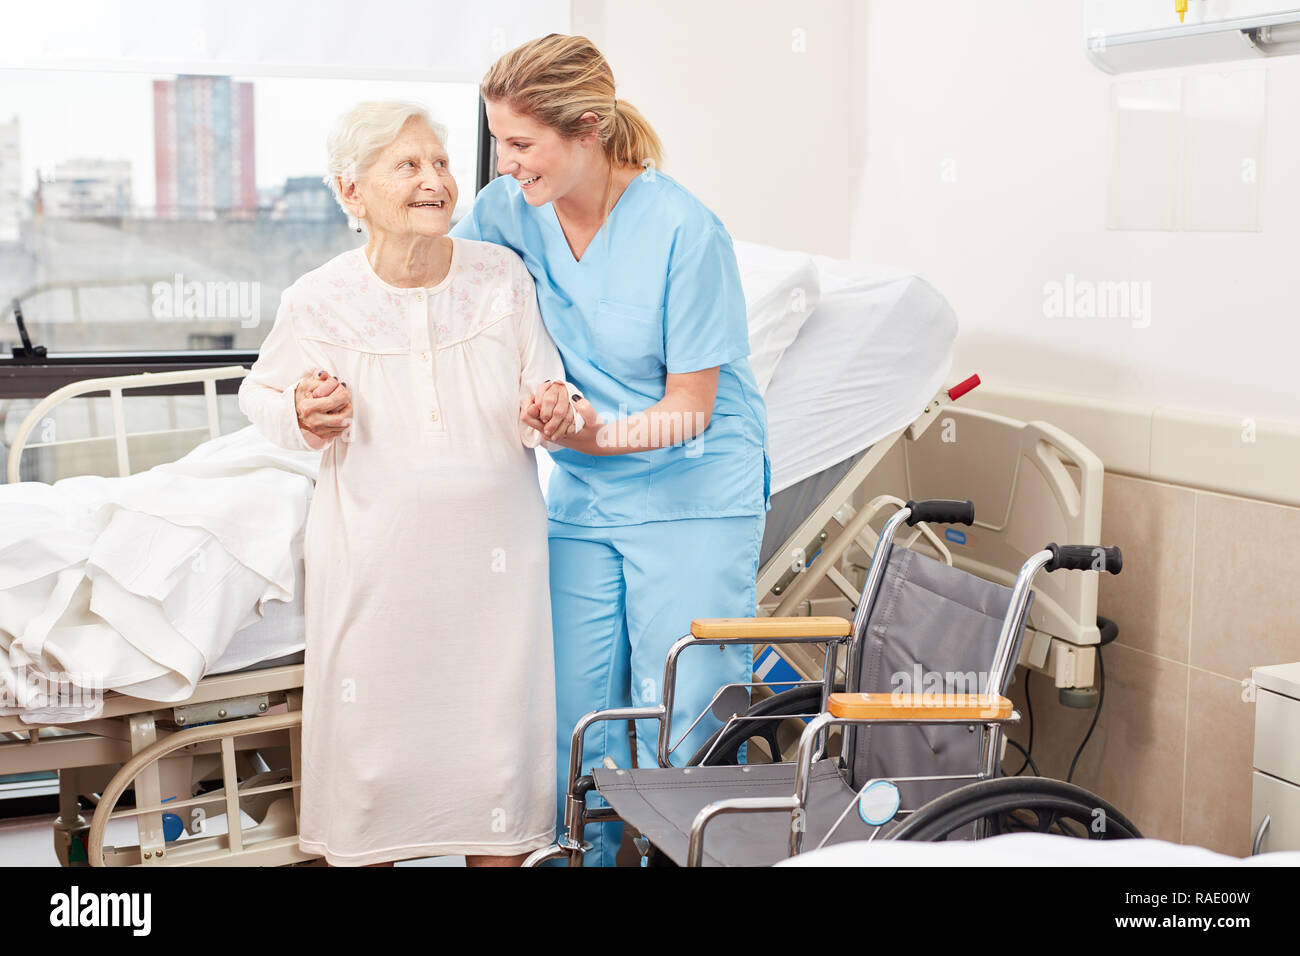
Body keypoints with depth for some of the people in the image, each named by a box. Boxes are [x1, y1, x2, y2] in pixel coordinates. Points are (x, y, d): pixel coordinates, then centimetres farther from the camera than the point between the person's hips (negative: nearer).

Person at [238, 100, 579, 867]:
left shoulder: (502, 276, -3)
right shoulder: (319, 302, -7)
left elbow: (542, 395, 4)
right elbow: (260, 394, 9)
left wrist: (554, 414, -19)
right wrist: (303, 417, -13)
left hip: (494, 551, 1)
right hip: (375, 558, -1)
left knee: (497, 732, 7)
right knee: (369, 742, 7)